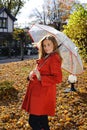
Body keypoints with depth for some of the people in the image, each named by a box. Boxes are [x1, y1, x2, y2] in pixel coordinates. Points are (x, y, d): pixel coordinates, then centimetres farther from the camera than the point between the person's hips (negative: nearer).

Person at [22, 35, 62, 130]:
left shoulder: (54, 58, -14)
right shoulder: (45, 58, 14)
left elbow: (58, 78, -21)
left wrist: (41, 78, -24)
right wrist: (32, 74, -3)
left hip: (43, 94, -9)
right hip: (37, 92, 9)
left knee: (33, 121, -7)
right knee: (42, 120, 20)